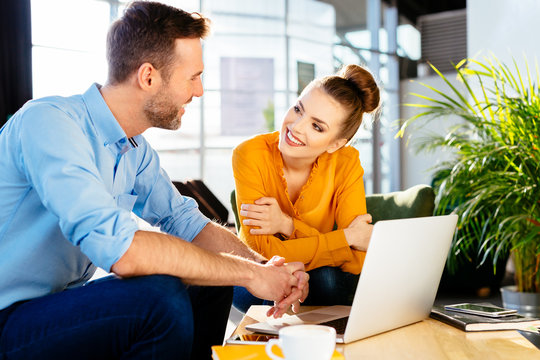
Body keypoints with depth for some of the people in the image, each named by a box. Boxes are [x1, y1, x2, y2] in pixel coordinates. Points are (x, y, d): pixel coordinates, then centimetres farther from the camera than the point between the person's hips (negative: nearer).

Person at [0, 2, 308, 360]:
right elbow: (120, 248, -35)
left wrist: (263, 264, -8)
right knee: (160, 299, -29)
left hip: (63, 301, 9)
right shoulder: (49, 122, -24)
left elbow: (187, 222, 10)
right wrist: (250, 274, -27)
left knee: (211, 286, 3)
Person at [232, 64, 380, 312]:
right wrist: (347, 237, -28)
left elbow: (357, 262, -22)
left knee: (326, 278, -31)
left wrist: (287, 225, -32)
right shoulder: (250, 155, -24)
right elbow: (261, 253, -28)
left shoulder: (346, 163, -17)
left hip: (323, 282, 2)